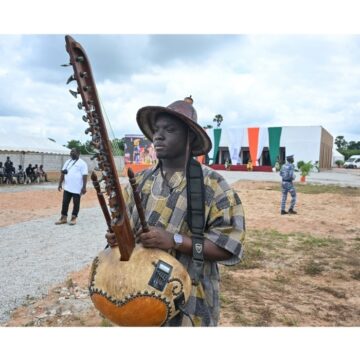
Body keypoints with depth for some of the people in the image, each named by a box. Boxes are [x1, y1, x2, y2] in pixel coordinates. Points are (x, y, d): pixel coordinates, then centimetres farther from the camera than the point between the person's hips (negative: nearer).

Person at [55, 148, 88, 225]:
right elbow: (63, 173, 16)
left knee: (76, 203, 4)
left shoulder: (82, 163, -6)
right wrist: (60, 184, 11)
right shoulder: (67, 162, 14)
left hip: (77, 188, -6)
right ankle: (63, 218, 16)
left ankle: (74, 218, 14)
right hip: (67, 187, 6)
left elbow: (84, 176, -11)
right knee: (65, 202, 8)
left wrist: (84, 187, -16)